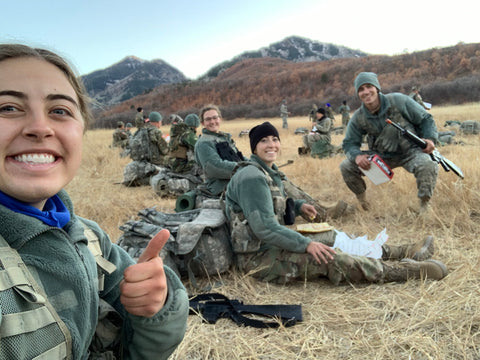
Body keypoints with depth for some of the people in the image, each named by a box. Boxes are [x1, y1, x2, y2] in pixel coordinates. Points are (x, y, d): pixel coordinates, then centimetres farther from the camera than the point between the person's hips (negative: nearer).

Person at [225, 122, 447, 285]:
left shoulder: (269, 173, 12)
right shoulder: (252, 177, -20)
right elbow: (264, 227, -26)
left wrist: (297, 205, 10)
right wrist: (306, 244, -24)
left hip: (271, 246, 10)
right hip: (258, 258, -10)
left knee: (334, 238, 11)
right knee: (331, 259, -20)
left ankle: (403, 252, 17)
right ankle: (411, 270, -13)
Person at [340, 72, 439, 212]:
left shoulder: (398, 101, -13)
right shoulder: (358, 118, -6)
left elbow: (425, 119, -3)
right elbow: (349, 143, 1)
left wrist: (430, 138, -20)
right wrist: (357, 156, -23)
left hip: (410, 152, -2)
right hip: (381, 156, 3)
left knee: (428, 166, -35)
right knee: (346, 166, -12)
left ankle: (424, 205, -12)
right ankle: (362, 200, 11)